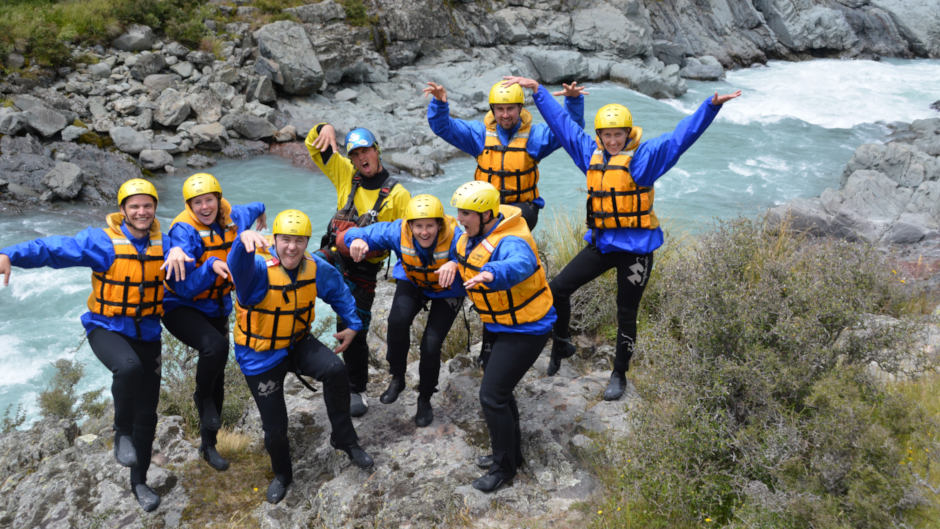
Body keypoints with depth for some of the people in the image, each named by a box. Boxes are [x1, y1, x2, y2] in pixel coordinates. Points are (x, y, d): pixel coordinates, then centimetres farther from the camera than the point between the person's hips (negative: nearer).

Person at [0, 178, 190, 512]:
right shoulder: (102, 242, -14)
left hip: (146, 333, 4)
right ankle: (122, 432, -11)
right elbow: (55, 248, -23)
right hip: (106, 328, -4)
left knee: (147, 413, 8)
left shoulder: (161, 243, 0)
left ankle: (139, 482, 28)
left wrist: (177, 253, -36)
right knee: (128, 367, -39)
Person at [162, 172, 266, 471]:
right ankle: (203, 398, -5)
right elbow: (184, 287, -30)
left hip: (216, 309, 6)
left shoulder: (231, 217, -5)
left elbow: (251, 210, 22)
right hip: (180, 308, -6)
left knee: (217, 377, 11)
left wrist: (260, 211, 43)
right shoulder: (184, 231, -23)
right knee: (215, 346, -36)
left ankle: (208, 445, 28)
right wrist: (212, 266, -44)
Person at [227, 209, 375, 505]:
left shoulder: (315, 268, -10)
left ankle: (344, 440, -5)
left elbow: (339, 291, 10)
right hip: (260, 356, -3)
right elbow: (239, 266, -52)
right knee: (275, 425, 3)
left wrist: (352, 325, 6)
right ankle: (282, 475, 37)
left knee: (336, 371, -27)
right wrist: (245, 240, -74)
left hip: (297, 342, 3)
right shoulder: (260, 268, -26)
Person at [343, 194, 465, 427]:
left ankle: (425, 399, 17)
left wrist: (455, 264, -73)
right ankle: (397, 377, -1)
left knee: (431, 346, -12)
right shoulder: (398, 232, -28)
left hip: (446, 291, -2)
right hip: (412, 283, 2)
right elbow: (363, 233, -22)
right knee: (398, 320, -28)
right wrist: (357, 240, -46)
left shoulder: (454, 237, -36)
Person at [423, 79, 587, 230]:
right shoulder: (480, 133, 5)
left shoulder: (534, 134, 1)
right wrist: (439, 102, -17)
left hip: (522, 205, -2)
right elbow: (442, 126, 2)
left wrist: (573, 100, -25)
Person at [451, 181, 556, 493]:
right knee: (498, 389, 20)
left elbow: (520, 264, -57)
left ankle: (504, 467, 14)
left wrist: (492, 274, -74)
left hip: (524, 330, -9)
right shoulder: (473, 235, -4)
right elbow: (462, 258, 21)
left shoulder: (510, 242, -32)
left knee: (492, 396, -7)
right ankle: (510, 453, 41)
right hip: (497, 325, 10)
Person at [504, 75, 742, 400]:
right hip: (601, 243, 5)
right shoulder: (591, 154, 5)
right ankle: (561, 344, 27)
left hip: (635, 248, -5)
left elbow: (683, 134, -18)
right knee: (558, 289, 3)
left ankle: (619, 374, 25)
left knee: (626, 313, 6)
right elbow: (561, 122, 13)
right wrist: (538, 91, 17)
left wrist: (712, 106, -31)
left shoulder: (645, 156, -9)